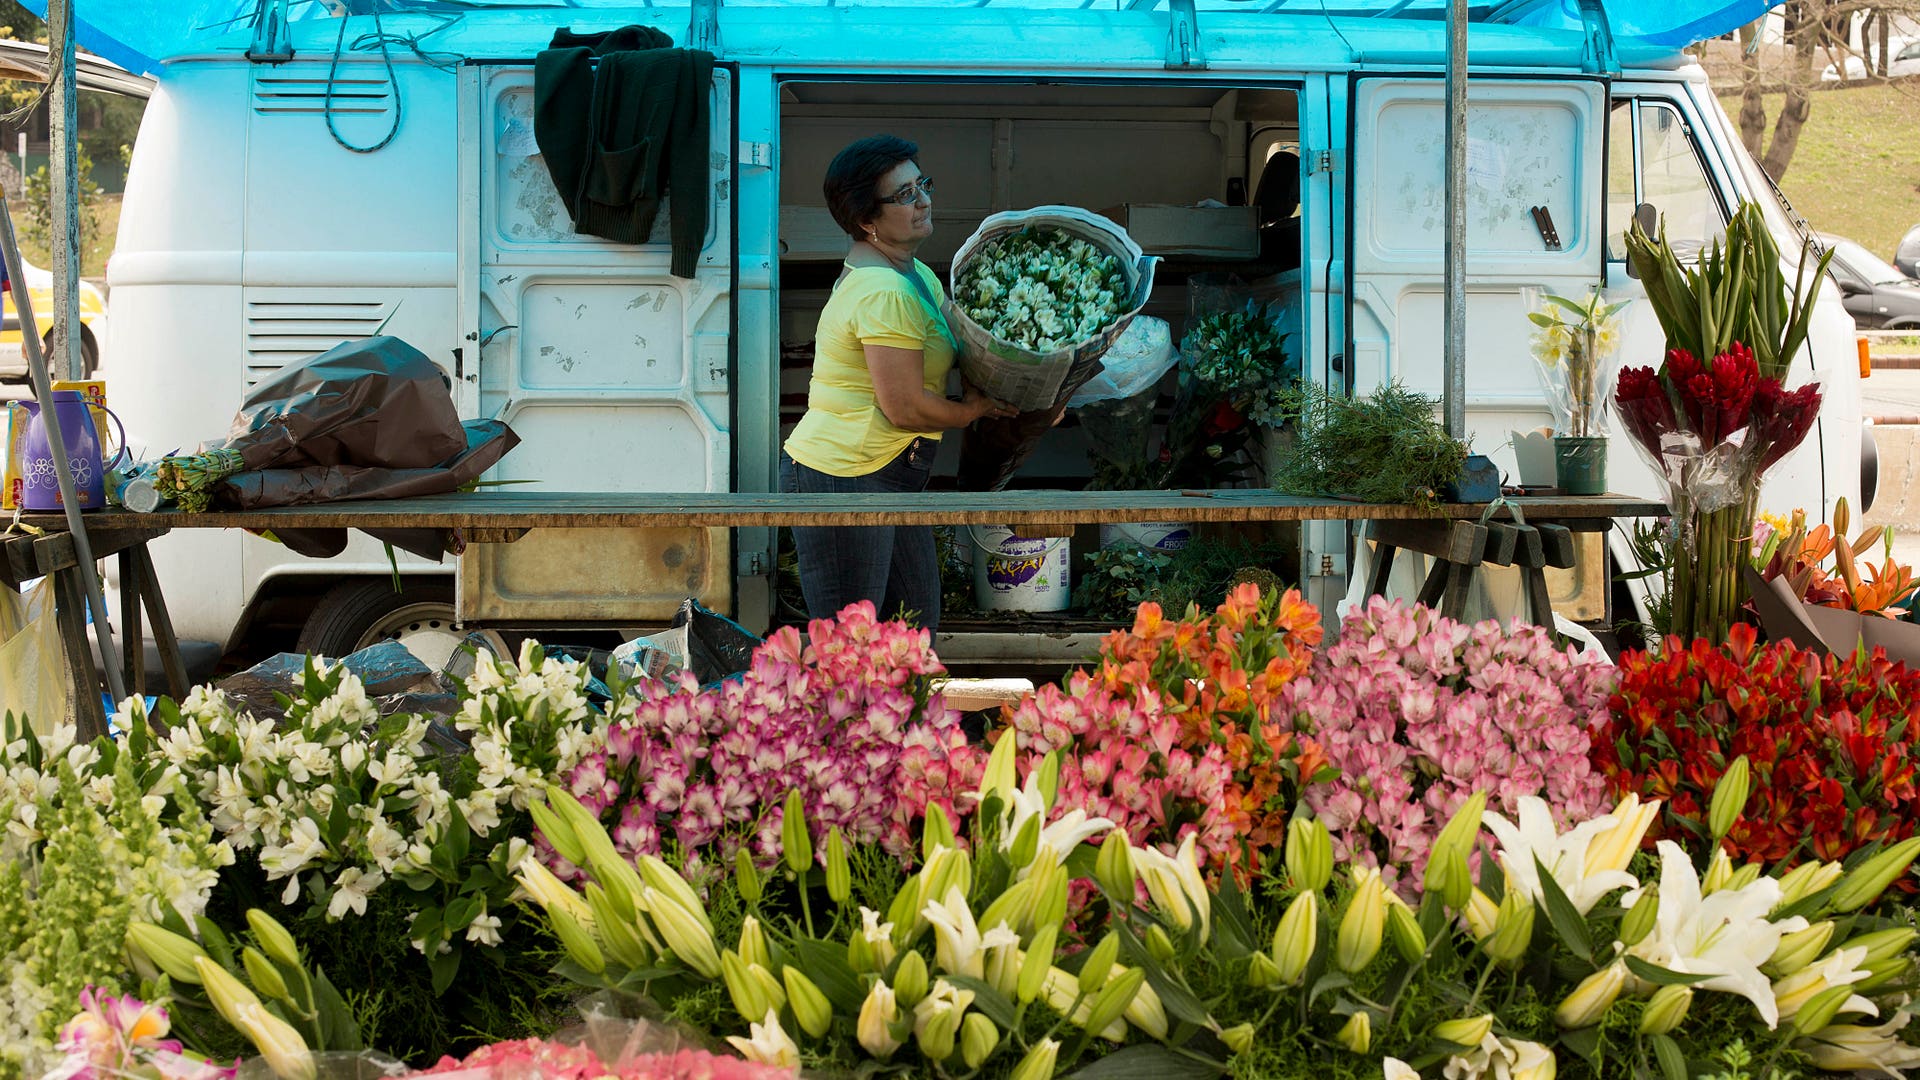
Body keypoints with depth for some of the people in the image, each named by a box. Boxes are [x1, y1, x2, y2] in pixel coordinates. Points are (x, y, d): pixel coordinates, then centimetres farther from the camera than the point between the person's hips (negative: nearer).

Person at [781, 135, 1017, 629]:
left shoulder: (915, 274, 14)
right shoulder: (883, 292, -20)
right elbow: (905, 408, -20)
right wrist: (975, 408, -2)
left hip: (889, 478, 11)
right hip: (844, 478, -11)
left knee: (915, 623, 15)